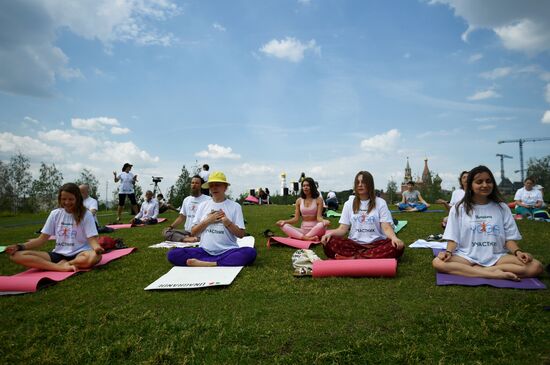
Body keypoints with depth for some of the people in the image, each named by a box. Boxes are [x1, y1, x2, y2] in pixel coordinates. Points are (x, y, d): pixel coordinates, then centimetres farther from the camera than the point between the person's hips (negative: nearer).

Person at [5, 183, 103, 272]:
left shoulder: (85, 214, -3)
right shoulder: (55, 214, 8)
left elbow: (92, 239, -10)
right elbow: (42, 239, 9)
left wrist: (96, 247, -34)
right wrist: (20, 246, -7)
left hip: (79, 254, -4)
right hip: (58, 254, 4)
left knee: (95, 256, -41)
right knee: (16, 255, -17)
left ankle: (62, 264, -17)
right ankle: (61, 267, -27)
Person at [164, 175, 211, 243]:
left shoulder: (208, 199, -1)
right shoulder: (186, 199, 19)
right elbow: (181, 217, 22)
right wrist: (170, 227, 8)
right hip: (187, 232, 7)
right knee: (166, 232, -15)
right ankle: (187, 239, -28)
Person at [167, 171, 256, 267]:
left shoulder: (235, 206, 5)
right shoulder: (203, 205, 12)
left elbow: (241, 234, 3)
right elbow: (193, 232, 10)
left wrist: (227, 222, -12)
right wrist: (207, 221, -4)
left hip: (227, 252, -2)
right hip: (205, 251, 2)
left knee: (250, 252, -33)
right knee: (173, 254, -21)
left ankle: (205, 264, -30)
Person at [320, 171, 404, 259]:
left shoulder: (380, 203, 5)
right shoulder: (349, 203, 10)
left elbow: (386, 227, -4)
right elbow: (343, 229, 4)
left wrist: (394, 238, -27)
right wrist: (330, 233, -18)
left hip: (376, 244, 0)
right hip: (354, 244, 1)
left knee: (398, 247, -33)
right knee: (329, 244, -27)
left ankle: (350, 259, -34)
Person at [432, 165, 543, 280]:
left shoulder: (502, 208, 11)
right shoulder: (458, 208, 5)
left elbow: (509, 238, 9)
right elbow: (453, 238, 2)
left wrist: (518, 252, -12)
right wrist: (448, 252, -18)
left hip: (496, 257, 2)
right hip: (467, 257, -2)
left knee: (536, 266, -24)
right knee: (438, 262, -33)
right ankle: (493, 274, -27)